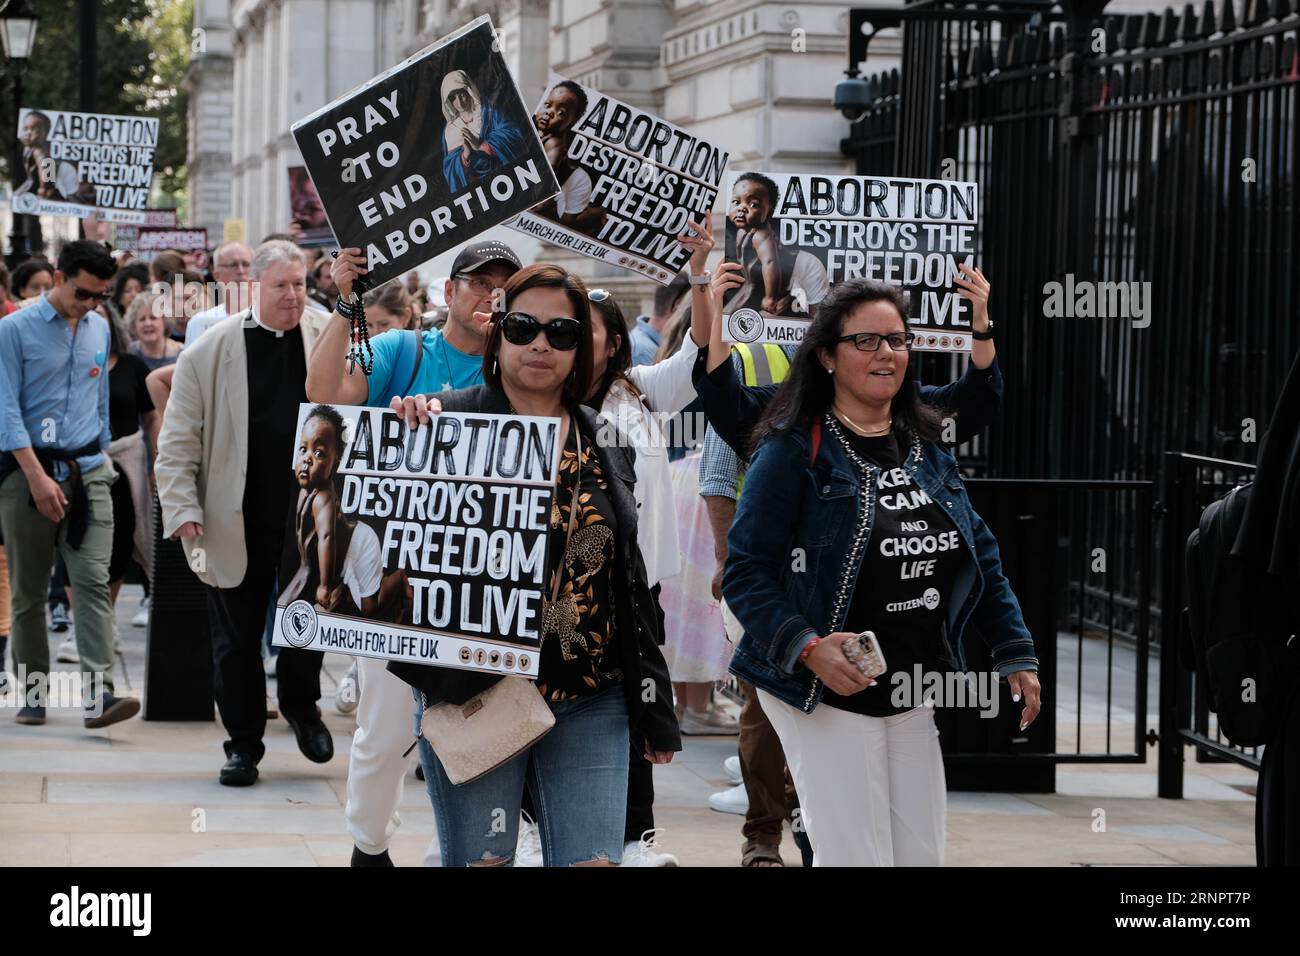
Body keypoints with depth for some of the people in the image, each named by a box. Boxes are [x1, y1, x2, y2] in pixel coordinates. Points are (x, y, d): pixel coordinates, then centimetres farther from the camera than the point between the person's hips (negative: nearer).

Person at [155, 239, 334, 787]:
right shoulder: (207, 354, -1)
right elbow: (177, 444, 0)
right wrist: (183, 512, -9)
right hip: (237, 525, -1)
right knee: (236, 639, 6)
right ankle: (243, 742, 21)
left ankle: (301, 706, 33)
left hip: (310, 518, 1)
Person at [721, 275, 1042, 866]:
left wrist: (1015, 655, 9)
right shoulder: (794, 450, -9)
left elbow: (982, 556, 17)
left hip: (914, 698, 6)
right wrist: (806, 648, -25)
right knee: (856, 859, -8)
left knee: (922, 857, 8)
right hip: (827, 695, -6)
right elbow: (745, 571, -12)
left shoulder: (929, 446, 11)